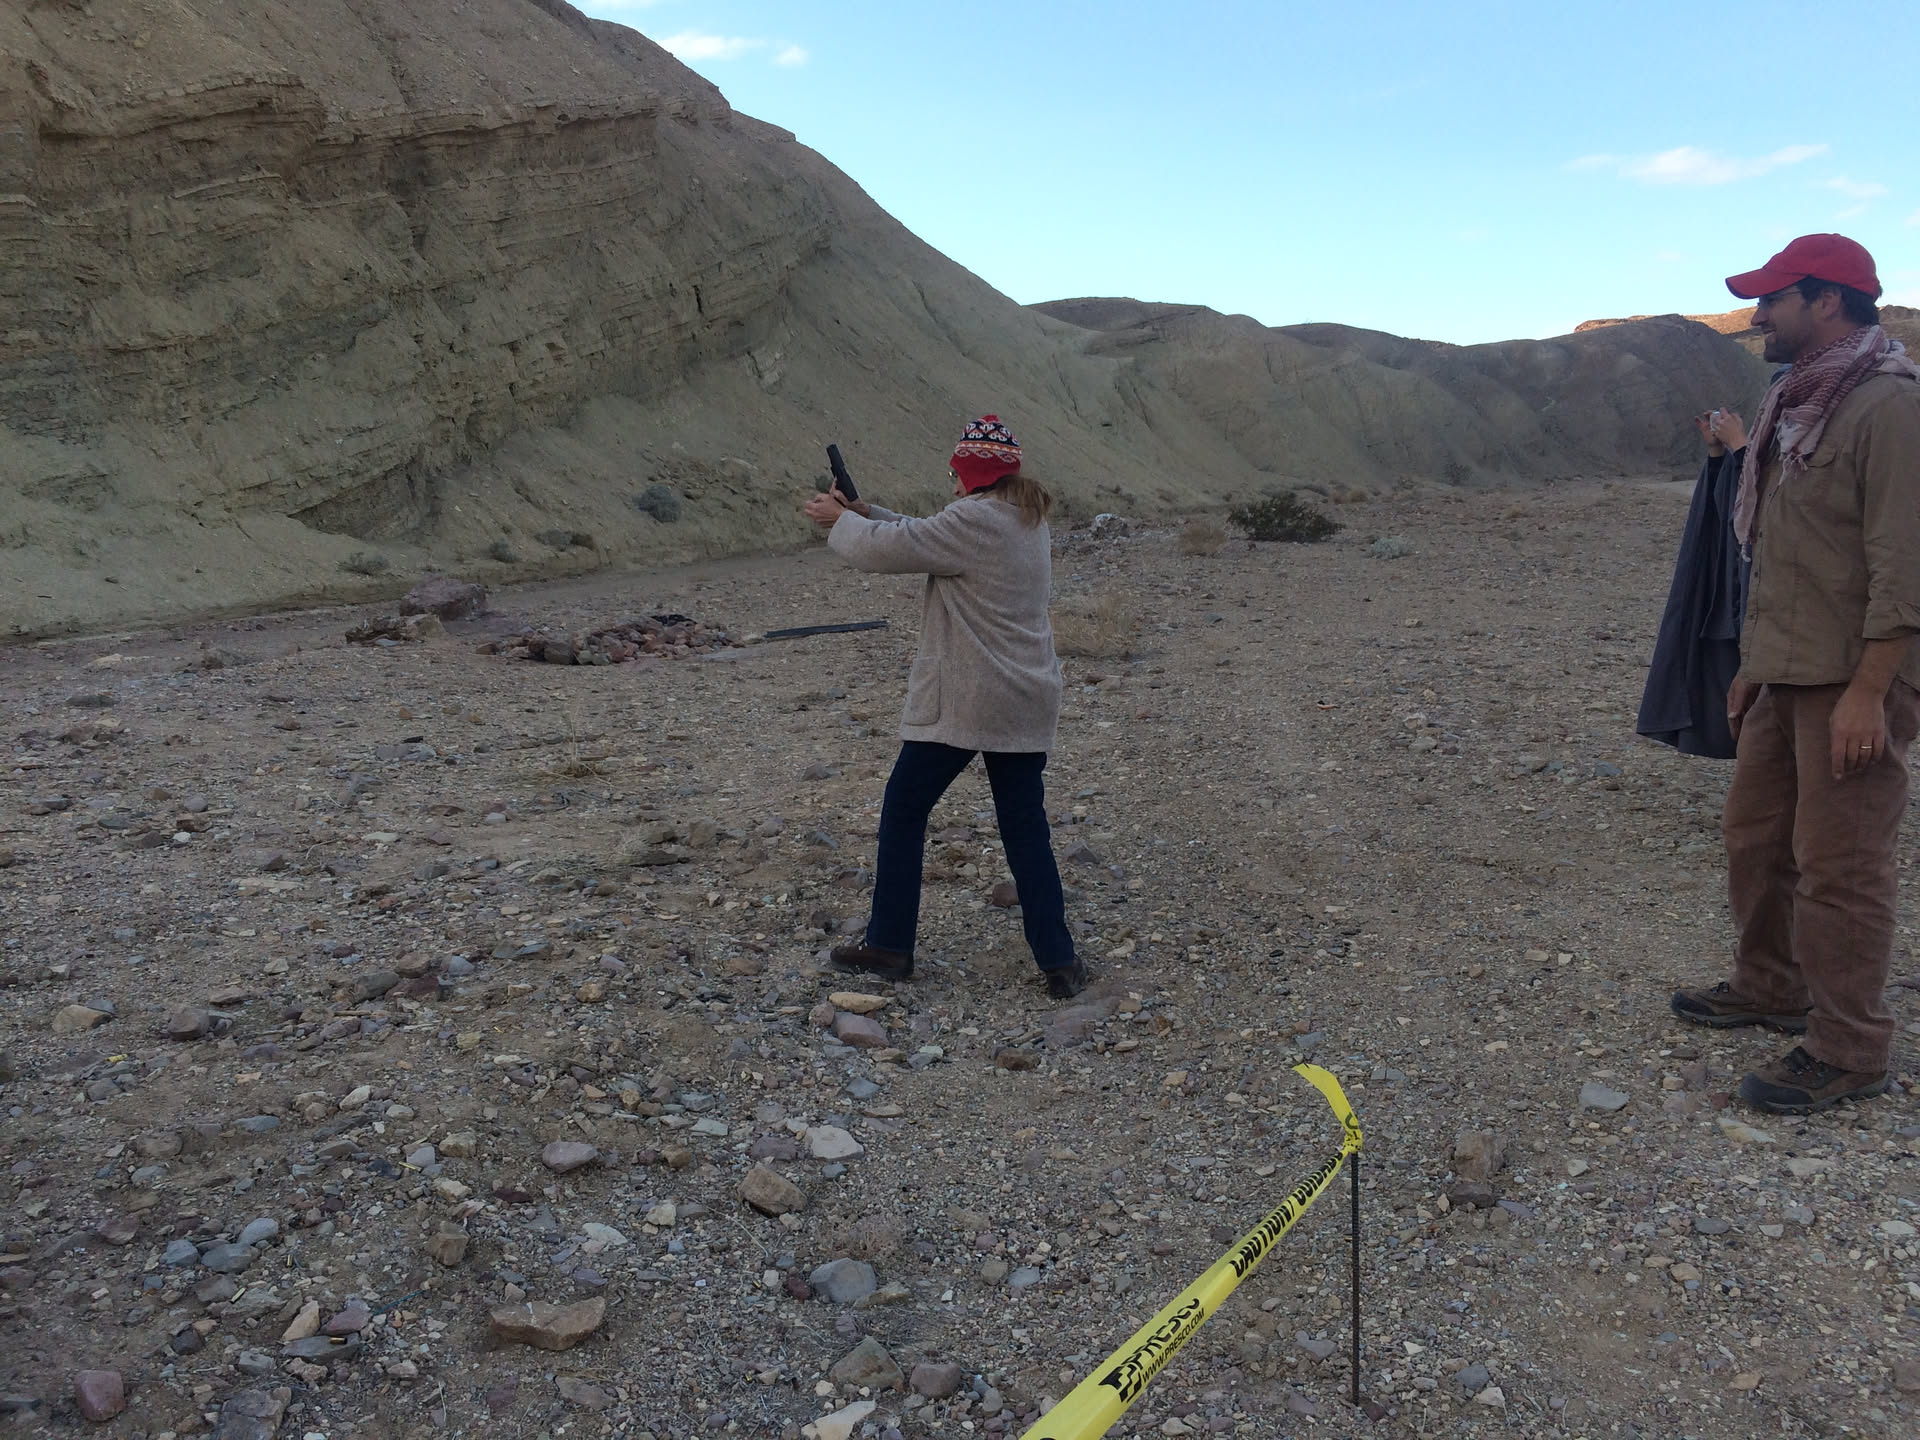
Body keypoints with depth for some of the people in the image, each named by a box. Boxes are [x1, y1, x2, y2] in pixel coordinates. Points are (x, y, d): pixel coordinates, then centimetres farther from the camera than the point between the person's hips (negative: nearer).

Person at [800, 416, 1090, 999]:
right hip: (1025, 703, 8)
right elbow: (925, 539, 18)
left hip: (960, 704, -8)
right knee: (1026, 828, 11)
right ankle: (1059, 962, 10)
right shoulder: (1029, 519, 12)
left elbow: (890, 550, -16)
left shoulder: (975, 519, -17)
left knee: (903, 813, 8)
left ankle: (888, 947, 15)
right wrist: (866, 513, 11)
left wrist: (840, 521, 2)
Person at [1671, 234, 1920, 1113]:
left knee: (1839, 865, -3)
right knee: (1754, 834, 18)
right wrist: (1754, 661, 19)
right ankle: (1770, 988, 35)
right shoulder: (1794, 405, 15)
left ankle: (1847, 1051, 9)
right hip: (1786, 675, 10)